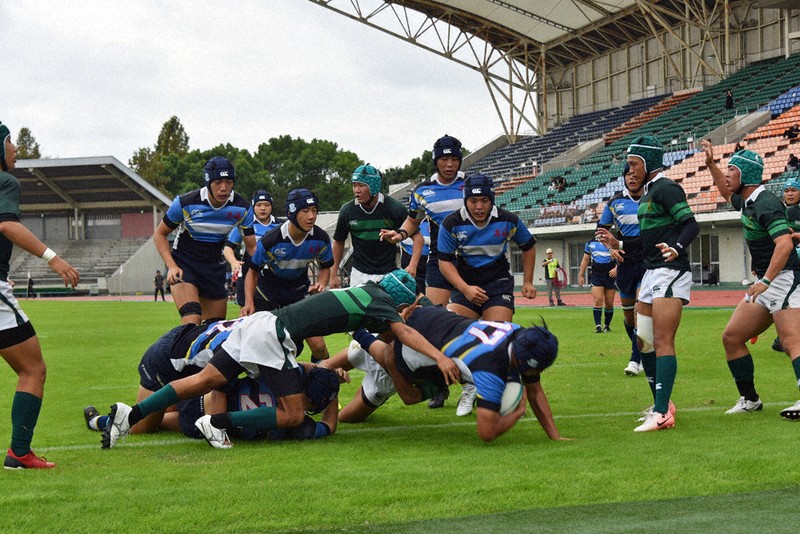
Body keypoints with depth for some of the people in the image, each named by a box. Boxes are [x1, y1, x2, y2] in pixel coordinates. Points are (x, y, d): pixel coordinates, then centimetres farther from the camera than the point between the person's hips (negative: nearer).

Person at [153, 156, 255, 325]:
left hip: (214, 267, 4)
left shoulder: (241, 208, -10)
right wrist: (172, 266, -19)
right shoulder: (185, 203, -18)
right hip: (184, 264, -4)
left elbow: (252, 247, -1)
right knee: (192, 324, -26)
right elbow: (160, 234, -5)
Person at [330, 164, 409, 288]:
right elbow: (338, 241, 11)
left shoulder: (394, 208, -12)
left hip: (387, 274, -2)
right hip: (359, 274, 2)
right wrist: (334, 274, 13)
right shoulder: (347, 210, -4)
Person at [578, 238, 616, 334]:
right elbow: (585, 259, 18)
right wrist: (581, 275, 15)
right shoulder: (590, 243, 12)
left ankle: (607, 325, 19)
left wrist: (616, 269, -18)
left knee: (609, 303, 3)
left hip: (610, 275, -1)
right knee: (598, 300, -14)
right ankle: (598, 326, -16)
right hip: (596, 275, 1)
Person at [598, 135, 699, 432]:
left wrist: (677, 248, -37)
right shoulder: (647, 193, 20)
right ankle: (662, 404, 23)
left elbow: (691, 225, -20)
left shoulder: (665, 189, -10)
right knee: (644, 342, 13)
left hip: (670, 273, -11)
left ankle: (662, 414, -18)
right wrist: (617, 245, 22)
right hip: (652, 274, 11)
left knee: (662, 343, -15)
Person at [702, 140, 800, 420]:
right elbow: (727, 193, 38)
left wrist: (766, 280, -34)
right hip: (765, 282, 10)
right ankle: (749, 399, 16)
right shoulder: (746, 201, 13)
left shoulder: (765, 204, -17)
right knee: (731, 337, 9)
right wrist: (711, 164, 29)